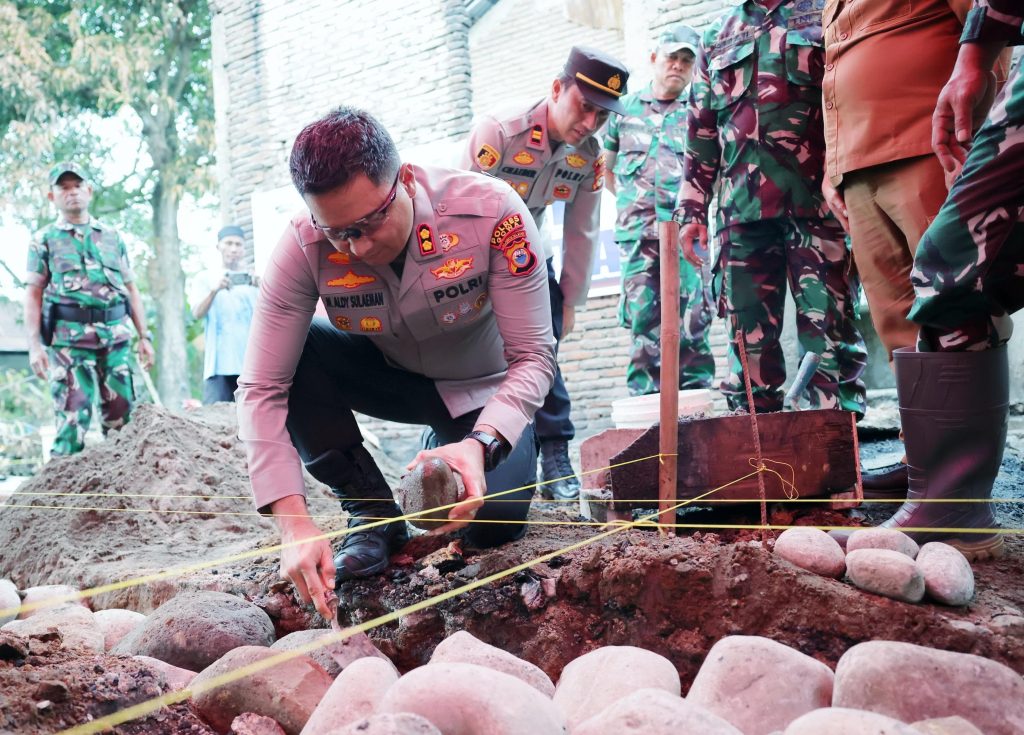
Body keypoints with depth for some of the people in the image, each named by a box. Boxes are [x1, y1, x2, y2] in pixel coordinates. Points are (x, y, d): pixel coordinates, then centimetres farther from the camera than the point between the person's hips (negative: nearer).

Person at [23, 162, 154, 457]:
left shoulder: (112, 237, 16)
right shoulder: (44, 241, 7)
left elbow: (131, 289, 17)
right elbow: (33, 295, 2)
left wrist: (144, 336, 10)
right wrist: (34, 345, -9)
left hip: (116, 337, 3)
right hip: (69, 339, -3)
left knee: (121, 416, 4)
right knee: (72, 417, -8)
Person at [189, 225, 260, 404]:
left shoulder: (253, 278, 15)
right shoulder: (206, 278, 13)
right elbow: (197, 314, -1)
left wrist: (261, 289, -17)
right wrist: (214, 290, -20)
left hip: (252, 362, 1)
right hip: (219, 362, -1)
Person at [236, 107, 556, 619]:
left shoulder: (491, 212, -32)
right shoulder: (303, 248, -27)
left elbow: (533, 359, -27)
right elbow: (261, 390, -27)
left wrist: (481, 444, -45)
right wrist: (294, 523, -38)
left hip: (484, 390, -1)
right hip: (391, 377, 2)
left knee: (494, 523, -25)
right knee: (292, 357, -27)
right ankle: (372, 513, -9)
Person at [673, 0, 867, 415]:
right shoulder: (717, 37, 23)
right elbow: (700, 133, 22)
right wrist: (690, 209, 15)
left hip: (817, 205, -3)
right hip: (743, 211, 4)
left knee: (828, 333, -6)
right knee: (750, 338, 2)